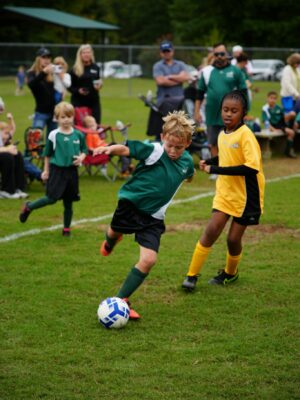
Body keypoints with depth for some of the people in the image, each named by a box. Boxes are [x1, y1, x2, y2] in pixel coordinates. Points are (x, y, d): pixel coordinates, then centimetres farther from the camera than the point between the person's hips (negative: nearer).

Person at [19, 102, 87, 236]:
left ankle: (67, 228, 22)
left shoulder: (78, 135, 2)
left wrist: (81, 157, -8)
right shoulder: (54, 135, -6)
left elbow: (84, 150, 13)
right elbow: (48, 154, 3)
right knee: (52, 198, -9)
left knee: (69, 201, 9)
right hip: (57, 170, -3)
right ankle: (28, 207, 15)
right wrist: (46, 171, 4)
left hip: (72, 171, 3)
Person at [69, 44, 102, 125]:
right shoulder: (75, 70, -4)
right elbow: (70, 87, 0)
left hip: (94, 101, 3)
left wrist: (99, 85, -4)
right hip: (79, 102, -3)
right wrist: (78, 91, -17)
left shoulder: (95, 68, 5)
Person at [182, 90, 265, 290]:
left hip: (245, 197, -5)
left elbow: (252, 167, -29)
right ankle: (192, 275, 0)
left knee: (233, 239, 3)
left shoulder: (246, 135, -20)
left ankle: (230, 273, 31)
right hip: (225, 193, 5)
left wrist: (216, 169, -27)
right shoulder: (222, 135, 3)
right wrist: (209, 162, 0)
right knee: (211, 231, -6)